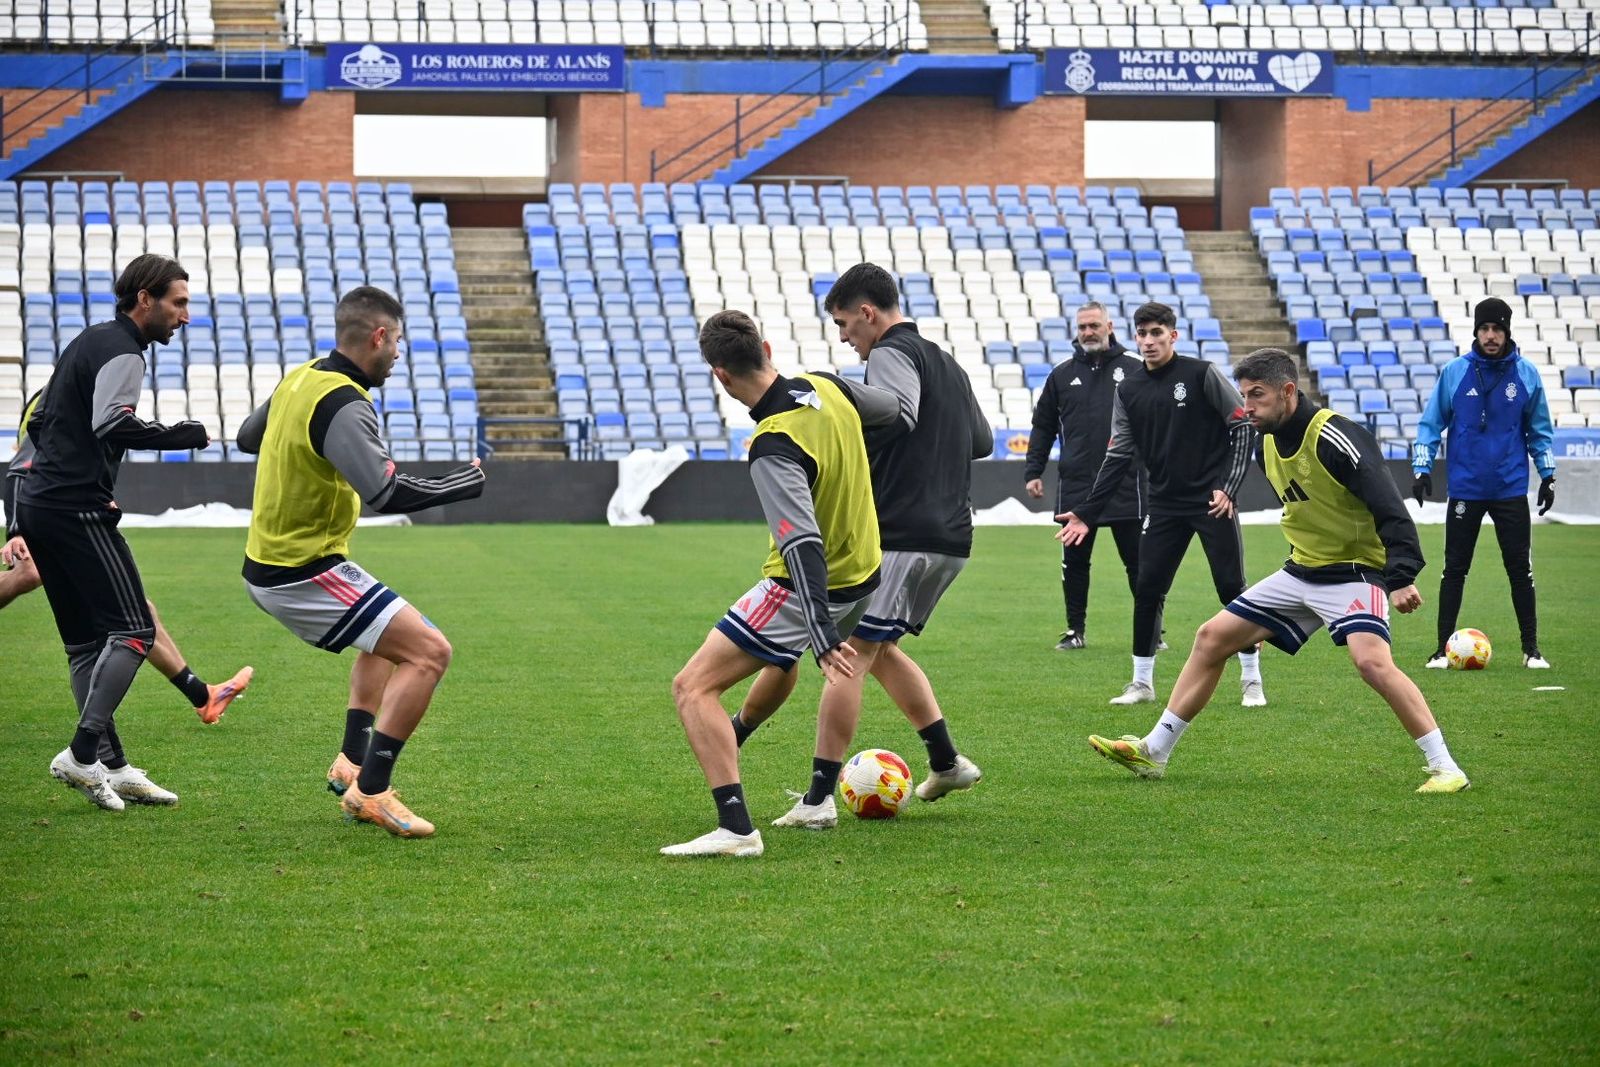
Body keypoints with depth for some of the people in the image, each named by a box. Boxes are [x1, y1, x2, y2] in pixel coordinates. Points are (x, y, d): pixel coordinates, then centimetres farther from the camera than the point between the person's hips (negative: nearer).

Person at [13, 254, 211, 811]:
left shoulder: (88, 342, 21)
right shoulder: (121, 351, -10)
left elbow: (39, 421, 27)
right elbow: (113, 425, -25)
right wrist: (186, 435, -15)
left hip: (39, 504, 10)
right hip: (76, 511, -10)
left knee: (86, 643, 9)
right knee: (133, 631, -9)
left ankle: (111, 765, 8)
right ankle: (82, 755, -17)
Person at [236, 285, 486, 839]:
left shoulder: (299, 379, 5)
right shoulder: (343, 405, -23)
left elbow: (248, 436, 24)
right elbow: (390, 493, -33)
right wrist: (467, 482, -20)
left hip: (267, 564, 10)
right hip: (305, 574, -10)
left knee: (390, 637, 32)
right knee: (428, 651, -12)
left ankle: (352, 761, 26)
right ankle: (370, 790, -12)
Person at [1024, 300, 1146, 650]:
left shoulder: (1133, 369, 3)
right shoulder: (1062, 374, 9)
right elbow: (1043, 427, 13)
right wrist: (1033, 472, 5)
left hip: (1126, 486, -2)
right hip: (1075, 486, 2)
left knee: (1139, 562, 2)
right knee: (1074, 562, 6)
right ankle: (1075, 631, 15)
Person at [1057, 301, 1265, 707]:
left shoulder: (1202, 374, -7)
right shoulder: (1128, 391, 6)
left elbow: (1243, 426, -5)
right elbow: (1118, 456, 9)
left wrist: (1228, 487, -15)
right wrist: (1087, 512, 4)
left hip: (1214, 502, -4)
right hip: (1165, 505, 4)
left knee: (1232, 589, -4)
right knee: (1147, 590, 0)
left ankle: (1252, 681, 7)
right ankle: (1142, 682, 11)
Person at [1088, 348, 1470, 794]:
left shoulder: (1335, 438, -22)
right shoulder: (1268, 444, 4)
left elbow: (1389, 510, -27)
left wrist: (1401, 578, -35)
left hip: (1355, 572, -9)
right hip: (1301, 573, 9)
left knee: (1372, 660, -31)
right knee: (1211, 638, 7)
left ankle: (1445, 768, -24)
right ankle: (1153, 752, 16)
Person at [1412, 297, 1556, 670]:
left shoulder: (1526, 374, 0)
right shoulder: (1454, 372, -3)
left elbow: (1539, 429, 9)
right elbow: (1431, 424, 2)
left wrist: (1548, 474, 5)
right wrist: (1422, 468, -6)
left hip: (1511, 490, 0)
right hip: (1465, 489, 0)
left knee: (1520, 569, 2)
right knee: (1454, 569, 3)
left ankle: (1531, 649, 10)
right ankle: (1443, 648, 10)